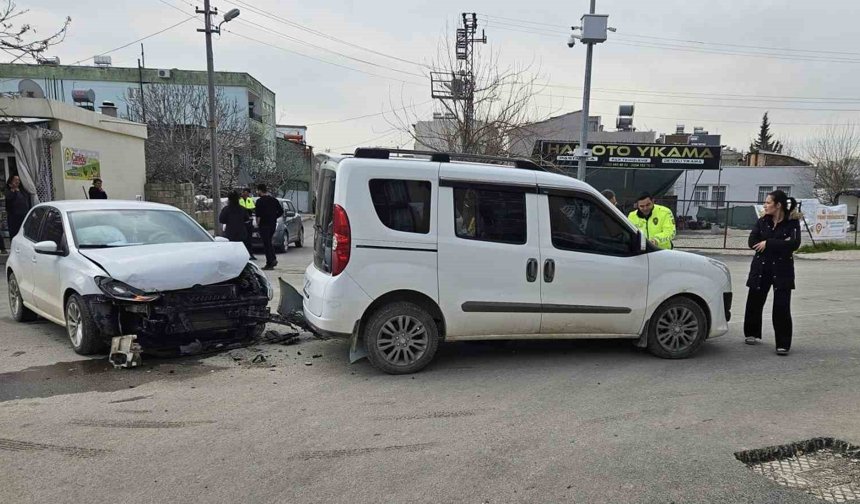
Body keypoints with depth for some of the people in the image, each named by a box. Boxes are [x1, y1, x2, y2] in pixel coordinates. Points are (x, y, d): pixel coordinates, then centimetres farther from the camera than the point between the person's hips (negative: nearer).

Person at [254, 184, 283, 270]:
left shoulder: (260, 201, -11)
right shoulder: (274, 200, 9)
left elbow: (258, 214, -16)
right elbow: (281, 211, 11)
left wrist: (257, 223, -4)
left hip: (264, 225, -6)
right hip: (273, 224, 6)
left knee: (266, 244, -2)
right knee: (269, 242, 20)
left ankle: (269, 264, -2)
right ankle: (273, 259, 12)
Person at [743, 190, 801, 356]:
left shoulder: (792, 223, -4)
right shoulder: (762, 221, 5)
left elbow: (794, 244, -19)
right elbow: (752, 242, -7)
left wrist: (768, 244, -18)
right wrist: (779, 244, -16)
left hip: (782, 269, -3)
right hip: (761, 268, 4)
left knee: (781, 307, -7)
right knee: (754, 302, 10)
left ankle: (783, 344, 1)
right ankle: (752, 334, 31)